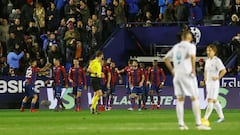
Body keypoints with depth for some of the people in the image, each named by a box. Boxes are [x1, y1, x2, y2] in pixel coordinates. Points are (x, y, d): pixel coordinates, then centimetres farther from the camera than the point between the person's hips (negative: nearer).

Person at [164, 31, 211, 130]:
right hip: (187, 74, -6)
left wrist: (172, 70, 18)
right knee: (195, 98, -3)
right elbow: (192, 56, -24)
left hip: (177, 75, 6)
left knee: (180, 99, 9)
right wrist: (193, 69, -16)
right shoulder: (190, 46, -4)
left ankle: (181, 124, 7)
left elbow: (166, 59, 20)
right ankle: (198, 124, -8)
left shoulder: (176, 47, 15)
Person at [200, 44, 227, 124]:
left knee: (210, 100, -13)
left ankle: (205, 118, -19)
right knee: (214, 100, 14)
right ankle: (221, 117, 24)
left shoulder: (217, 61, -11)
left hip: (214, 83, -9)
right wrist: (204, 81, 15)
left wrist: (218, 77, -22)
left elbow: (224, 70, -19)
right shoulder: (207, 61, 14)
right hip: (208, 83, 9)